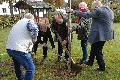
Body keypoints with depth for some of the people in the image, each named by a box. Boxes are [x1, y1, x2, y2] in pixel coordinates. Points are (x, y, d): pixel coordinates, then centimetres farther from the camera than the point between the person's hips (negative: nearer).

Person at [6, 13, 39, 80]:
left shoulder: (19, 22, 26)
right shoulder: (29, 21, 2)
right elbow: (34, 29, -21)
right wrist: (34, 39, -4)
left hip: (9, 48, 9)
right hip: (19, 49, -9)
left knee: (17, 67, 30)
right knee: (31, 69, -2)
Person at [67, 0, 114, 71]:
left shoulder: (99, 11, -17)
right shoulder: (110, 10, 12)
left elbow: (87, 15, -19)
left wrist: (74, 12, -15)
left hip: (100, 34, -10)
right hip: (106, 33, 10)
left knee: (98, 51, 3)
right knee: (94, 48, 21)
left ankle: (102, 67, 15)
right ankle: (90, 62, 36)